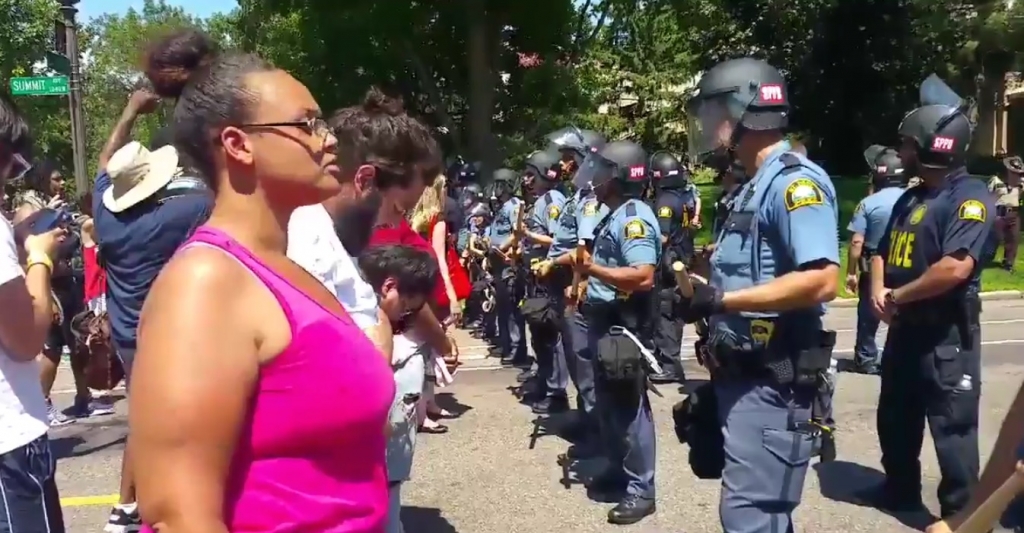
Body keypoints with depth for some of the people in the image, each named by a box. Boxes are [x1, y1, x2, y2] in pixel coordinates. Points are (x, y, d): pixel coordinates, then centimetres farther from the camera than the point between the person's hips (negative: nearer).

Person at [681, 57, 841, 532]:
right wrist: (700, 287, 5)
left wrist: (719, 300, -24)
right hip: (741, 376, 10)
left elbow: (821, 281, -26)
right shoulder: (753, 187, 14)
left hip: (774, 384, -10)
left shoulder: (794, 181, -16)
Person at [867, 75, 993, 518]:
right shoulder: (912, 197, 13)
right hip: (905, 328, 9)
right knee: (895, 417, 19)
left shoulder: (970, 197, -16)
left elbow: (955, 267, -27)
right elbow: (883, 251, 18)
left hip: (946, 335, -9)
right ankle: (900, 490, 36)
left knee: (952, 426, -1)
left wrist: (897, 296, -15)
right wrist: (878, 292, -3)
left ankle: (962, 513, 12)